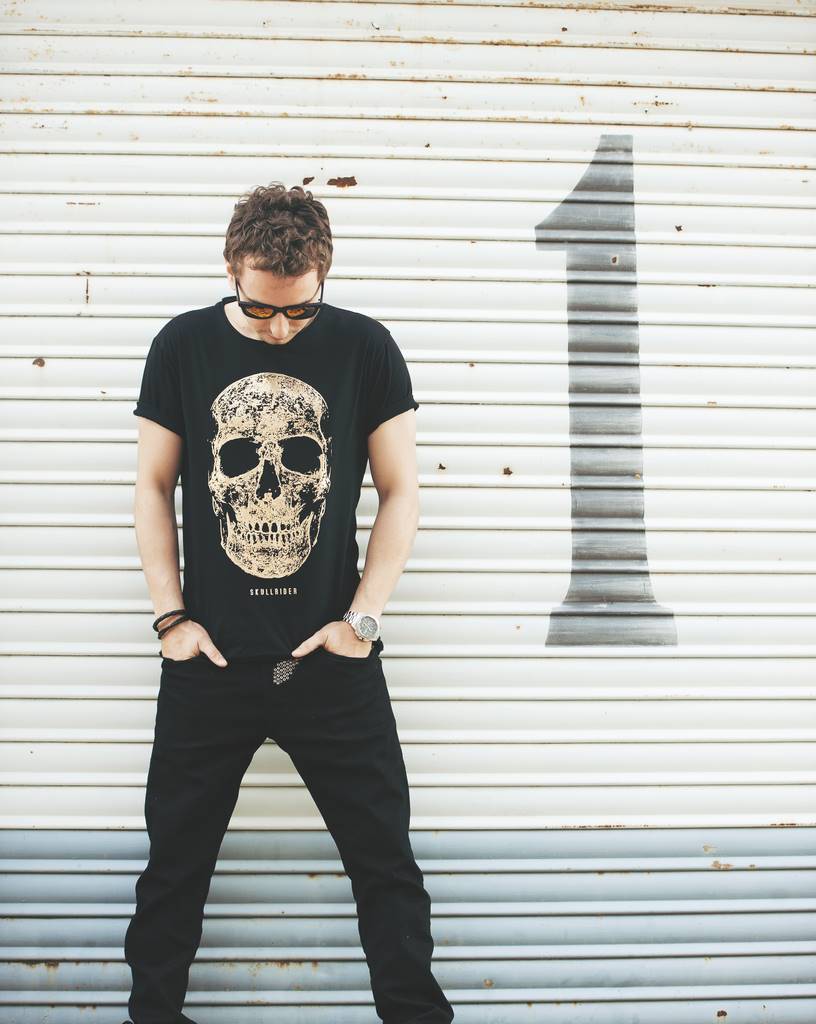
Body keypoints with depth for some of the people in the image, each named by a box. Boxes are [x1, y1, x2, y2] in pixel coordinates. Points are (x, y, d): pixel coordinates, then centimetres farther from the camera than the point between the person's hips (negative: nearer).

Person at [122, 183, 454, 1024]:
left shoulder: (363, 347, -3)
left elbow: (400, 491, 1)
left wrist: (361, 618, -5)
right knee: (176, 858, 11)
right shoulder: (183, 345, 0)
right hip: (207, 662, 1)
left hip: (332, 662, -1)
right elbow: (154, 487, 6)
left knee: (385, 858, 6)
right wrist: (170, 615, -1)